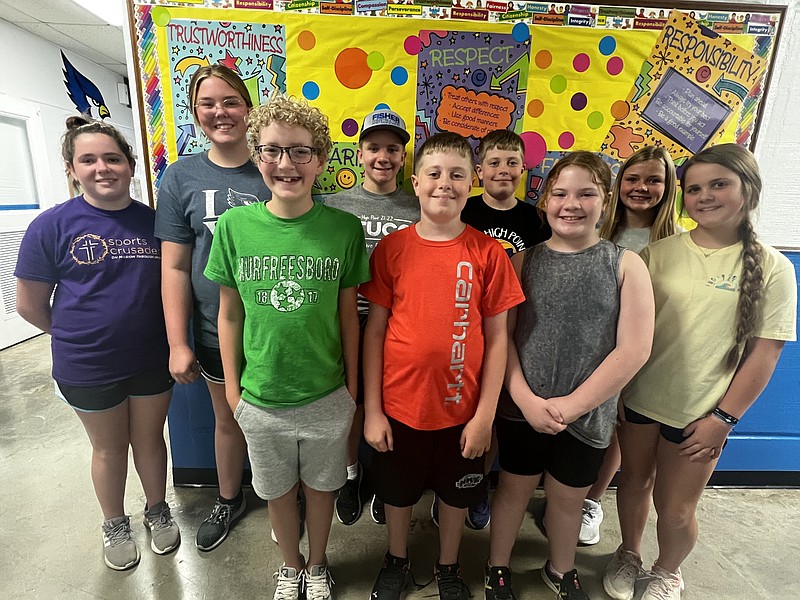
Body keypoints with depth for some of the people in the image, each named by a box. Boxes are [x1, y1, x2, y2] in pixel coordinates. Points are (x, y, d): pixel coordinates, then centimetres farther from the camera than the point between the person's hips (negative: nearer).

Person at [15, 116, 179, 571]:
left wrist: (175, 340, 0)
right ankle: (115, 525, 42)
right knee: (110, 448, 17)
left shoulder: (153, 221, -3)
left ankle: (158, 510, 43)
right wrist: (80, 336, 5)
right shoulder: (52, 226, -11)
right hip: (88, 366, -1)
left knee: (150, 438, 18)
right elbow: (30, 305, -3)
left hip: (152, 359, 2)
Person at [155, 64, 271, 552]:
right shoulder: (182, 177, -1)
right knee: (228, 419, 20)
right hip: (216, 331, 1)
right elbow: (175, 266, -2)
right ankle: (229, 500, 47)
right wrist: (178, 343, -5)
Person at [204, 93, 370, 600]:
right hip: (261, 398, 1)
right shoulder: (235, 225, -9)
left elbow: (348, 315, -3)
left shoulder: (345, 228, -11)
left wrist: (352, 387, 2)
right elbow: (229, 314, 0)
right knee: (279, 491, 22)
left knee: (320, 487, 21)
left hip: (328, 397, 0)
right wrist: (232, 387, 4)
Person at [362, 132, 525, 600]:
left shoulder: (488, 252, -8)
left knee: (457, 494, 21)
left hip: (461, 409, 0)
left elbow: (497, 337, -5)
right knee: (398, 492, 22)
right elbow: (375, 330, -4)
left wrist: (485, 414, -7)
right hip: (400, 406, 1)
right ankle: (397, 561, 51)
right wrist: (372, 410, -4)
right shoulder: (392, 249, -7)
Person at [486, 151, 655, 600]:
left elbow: (634, 349, -11)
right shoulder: (525, 260, -3)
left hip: (589, 414, 0)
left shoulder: (626, 265, -5)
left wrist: (572, 404, -15)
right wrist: (527, 399, -16)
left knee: (568, 496, 20)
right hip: (522, 409, 0)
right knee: (514, 488, 17)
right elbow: (502, 334, -7)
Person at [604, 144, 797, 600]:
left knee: (676, 509, 12)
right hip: (639, 400, 2)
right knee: (634, 483, 19)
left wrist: (723, 417, -8)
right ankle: (629, 554, 48)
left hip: (700, 414, -1)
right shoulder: (660, 253, -3)